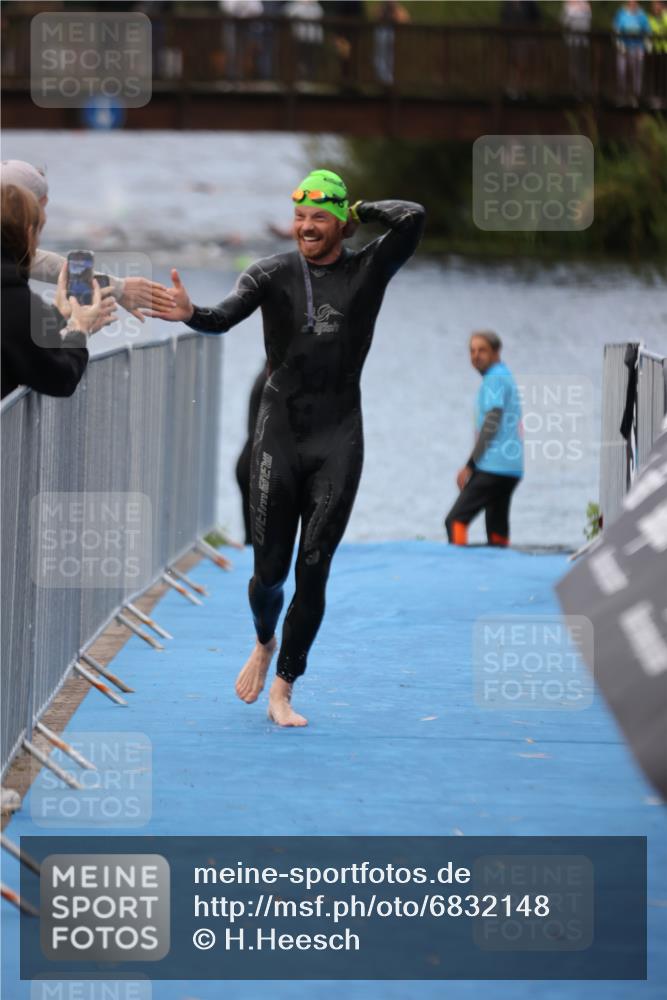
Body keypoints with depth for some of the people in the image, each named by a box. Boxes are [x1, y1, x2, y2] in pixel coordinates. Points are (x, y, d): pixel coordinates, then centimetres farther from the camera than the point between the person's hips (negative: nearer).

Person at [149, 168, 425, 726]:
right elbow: (225, 317, -15)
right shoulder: (273, 275, 1)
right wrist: (191, 315, -37)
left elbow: (412, 219, -14)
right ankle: (265, 643, 36)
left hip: (337, 442, 0)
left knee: (313, 570, -3)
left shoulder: (368, 271, 1)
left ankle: (283, 691, 6)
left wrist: (359, 212, -1)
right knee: (270, 568, 3)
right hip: (279, 434, 1)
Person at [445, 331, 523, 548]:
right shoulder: (506, 377, 21)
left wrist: (470, 466, -13)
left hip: (493, 467, -9)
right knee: (497, 528, 8)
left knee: (456, 520, -11)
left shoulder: (495, 378, -7)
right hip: (512, 468, 9)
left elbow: (491, 424, -14)